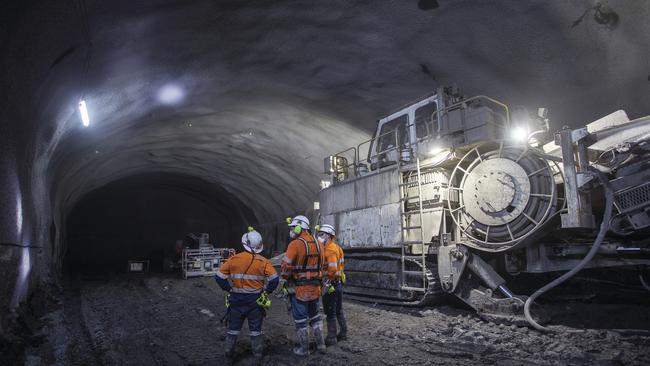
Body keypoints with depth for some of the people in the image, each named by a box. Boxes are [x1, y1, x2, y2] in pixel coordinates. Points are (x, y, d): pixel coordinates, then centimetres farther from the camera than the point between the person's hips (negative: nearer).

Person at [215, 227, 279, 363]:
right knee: (255, 329, 13)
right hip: (256, 301, -1)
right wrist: (266, 291, -1)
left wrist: (229, 289, 4)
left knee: (233, 328, 17)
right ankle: (258, 355, 22)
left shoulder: (234, 259, -8)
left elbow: (219, 276, -6)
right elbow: (275, 279, -15)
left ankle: (229, 354, 28)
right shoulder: (263, 261, -11)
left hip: (236, 300, 1)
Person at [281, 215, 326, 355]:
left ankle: (304, 349, 18)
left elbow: (286, 265, -17)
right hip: (315, 286, 6)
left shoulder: (295, 244, -16)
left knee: (300, 319, 8)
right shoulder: (318, 244, 5)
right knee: (315, 315, 22)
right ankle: (320, 344, 28)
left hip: (300, 288, -6)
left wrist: (286, 278, 1)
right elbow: (322, 263, 10)